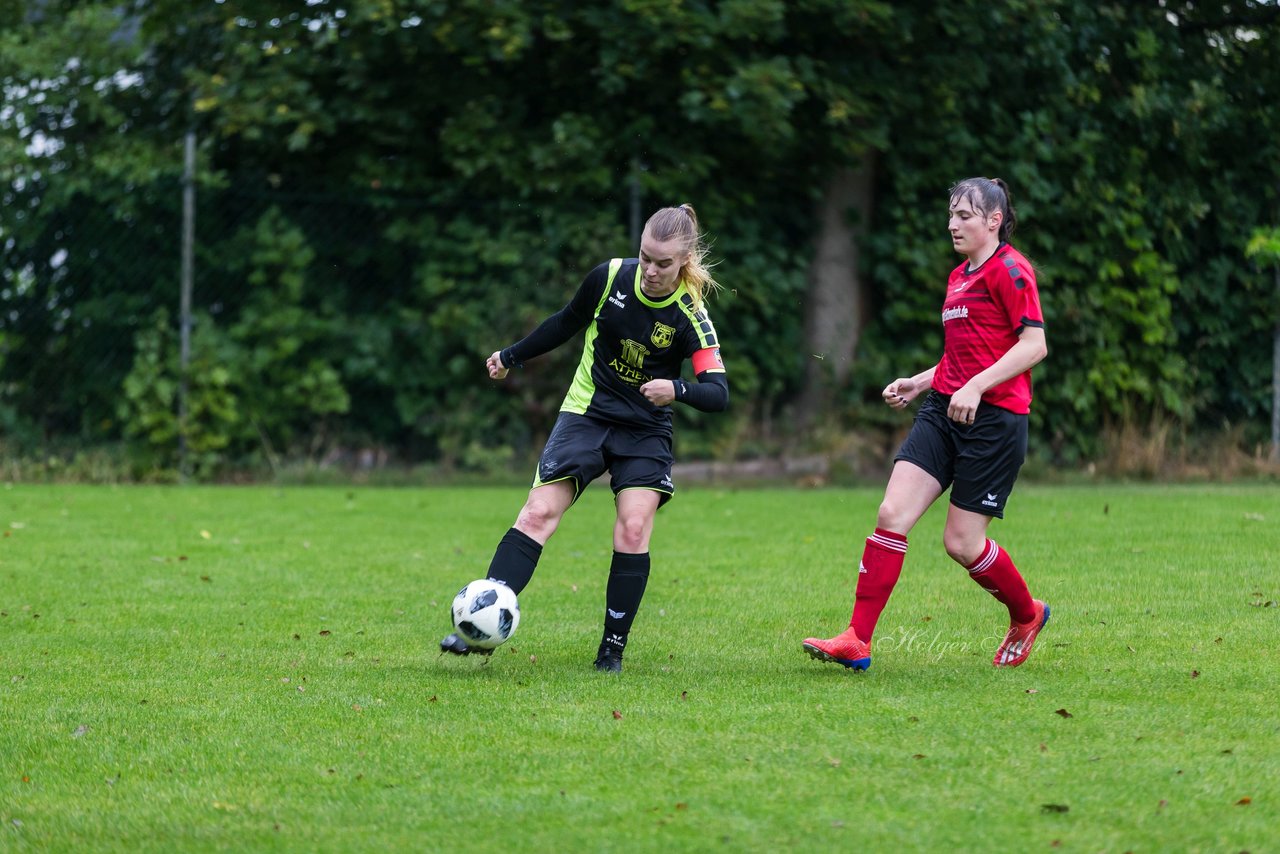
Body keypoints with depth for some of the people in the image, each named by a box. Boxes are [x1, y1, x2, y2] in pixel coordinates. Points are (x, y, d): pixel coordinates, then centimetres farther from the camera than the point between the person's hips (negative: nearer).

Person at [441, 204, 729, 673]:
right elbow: (568, 321, 10)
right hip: (586, 416, 1)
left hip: (645, 431, -1)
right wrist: (512, 356, 18)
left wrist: (677, 389, -42)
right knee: (538, 514, -13)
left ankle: (612, 648, -3)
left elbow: (718, 394, -22)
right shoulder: (610, 277, -10)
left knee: (634, 529, -16)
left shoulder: (690, 315, -17)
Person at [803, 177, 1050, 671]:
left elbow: (1034, 344, -16)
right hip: (943, 409, 8)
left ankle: (1027, 615, 26)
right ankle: (856, 641, -11)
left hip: (994, 417, -8)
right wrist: (918, 383, 19)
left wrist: (977, 386, -23)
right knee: (892, 513, -9)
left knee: (961, 542, -3)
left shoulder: (1009, 270, -8)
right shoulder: (959, 277, 19)